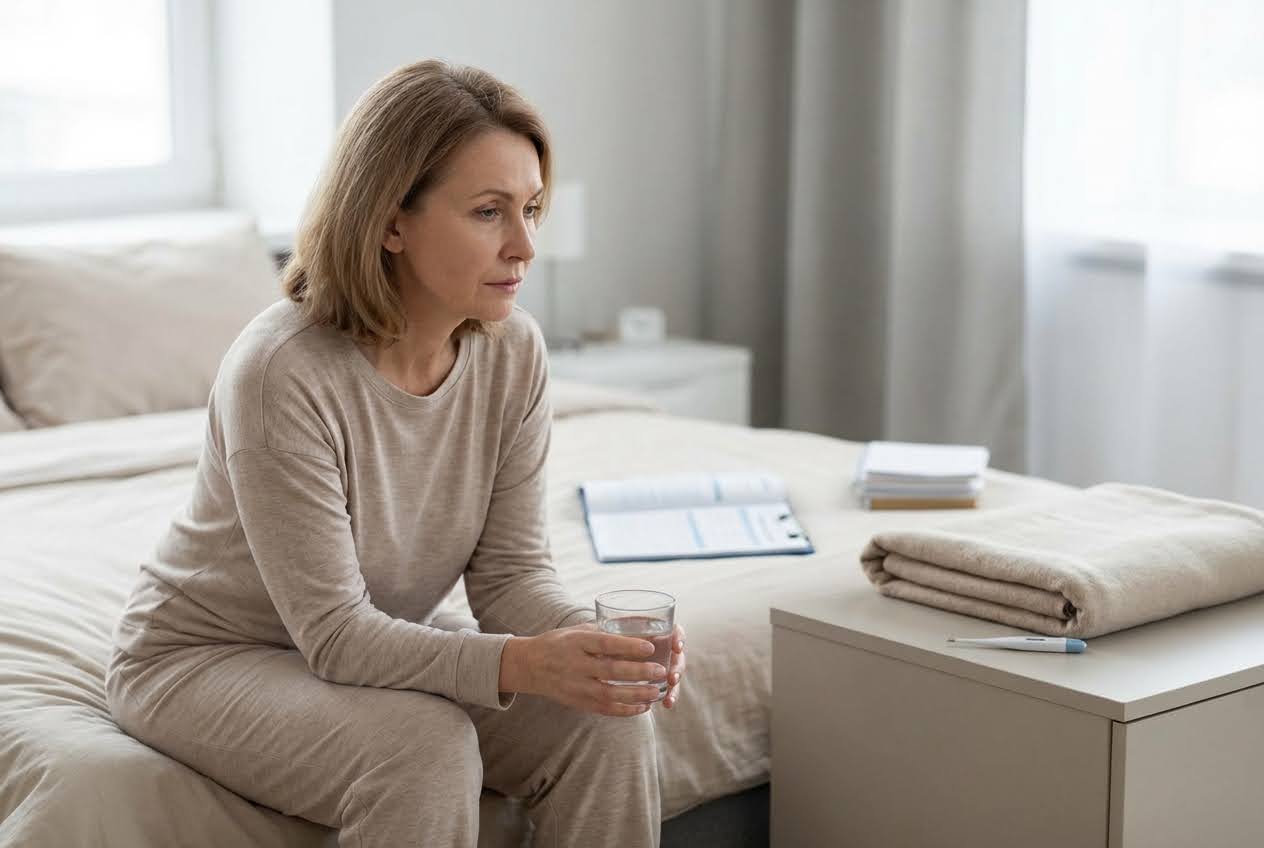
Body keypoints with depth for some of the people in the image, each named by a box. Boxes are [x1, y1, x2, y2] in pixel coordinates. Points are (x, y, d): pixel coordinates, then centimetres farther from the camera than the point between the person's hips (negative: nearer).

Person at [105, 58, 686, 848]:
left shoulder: (512, 351, -12)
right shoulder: (283, 373, -30)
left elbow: (511, 570, -8)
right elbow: (335, 633, -28)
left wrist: (591, 641, -30)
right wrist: (522, 664, -42)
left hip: (386, 644, 6)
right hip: (206, 657, -5)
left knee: (607, 720, -17)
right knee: (428, 747, -32)